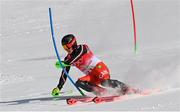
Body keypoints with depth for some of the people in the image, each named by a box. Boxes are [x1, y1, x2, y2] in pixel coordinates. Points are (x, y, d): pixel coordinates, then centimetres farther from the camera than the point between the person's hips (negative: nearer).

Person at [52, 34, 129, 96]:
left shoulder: (82, 48, -6)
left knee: (104, 82, -35)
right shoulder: (68, 58, 11)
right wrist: (58, 88, 4)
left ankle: (124, 87, -19)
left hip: (99, 67, -6)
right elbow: (64, 74, 11)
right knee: (79, 83, -22)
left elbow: (75, 57, -25)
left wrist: (63, 63, -34)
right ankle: (102, 92, -27)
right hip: (91, 76, 6)